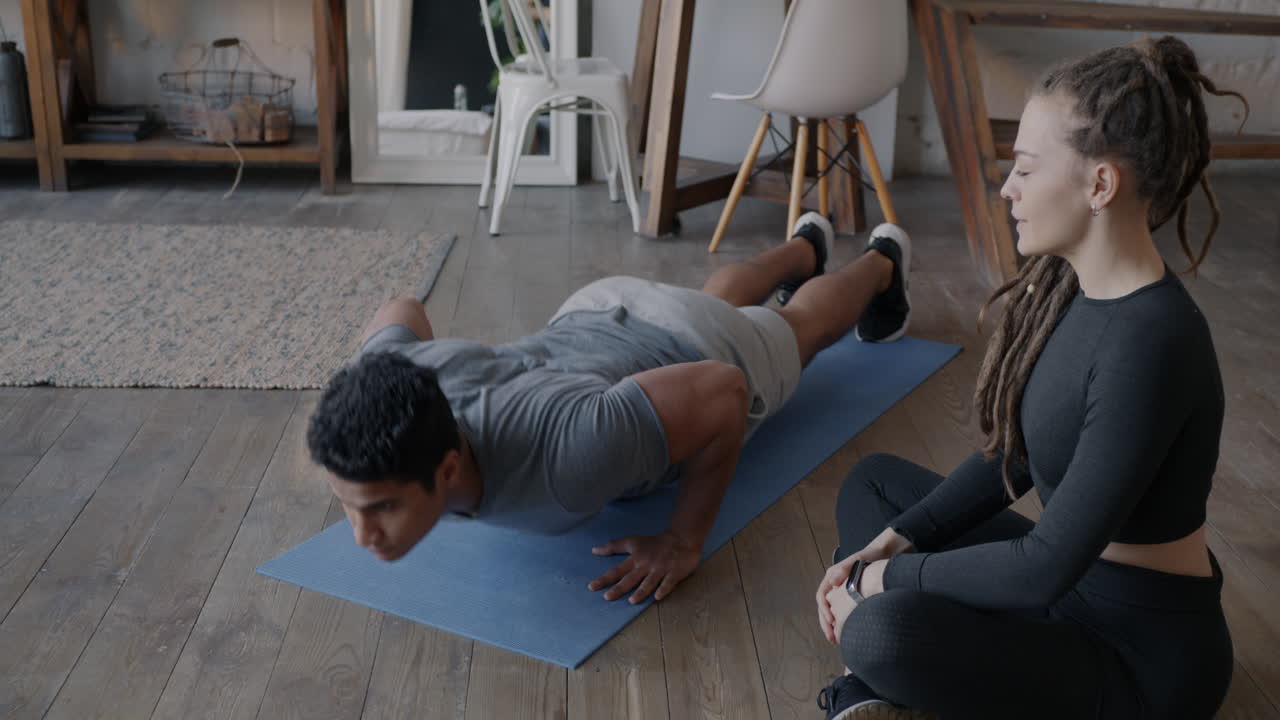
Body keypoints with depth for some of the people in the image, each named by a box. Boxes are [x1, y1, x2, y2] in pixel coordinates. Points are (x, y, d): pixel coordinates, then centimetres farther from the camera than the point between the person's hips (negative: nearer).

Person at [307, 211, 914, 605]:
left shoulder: (566, 455, -51)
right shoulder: (390, 384, -35)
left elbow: (723, 391, -39)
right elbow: (401, 310, -11)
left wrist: (685, 539, -33)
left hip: (705, 359, -4)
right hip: (591, 320, 5)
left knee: (804, 325, 31)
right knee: (720, 299, 38)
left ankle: (882, 261, 63)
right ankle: (806, 244, 69)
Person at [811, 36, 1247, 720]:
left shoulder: (1148, 345, -28)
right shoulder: (1069, 286, -1)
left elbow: (1047, 565, -26)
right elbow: (1009, 456, 8)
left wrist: (889, 578, -15)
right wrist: (892, 541, 0)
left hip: (1145, 660, -9)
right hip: (1075, 580, 10)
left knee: (885, 632, -34)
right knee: (874, 480, 16)